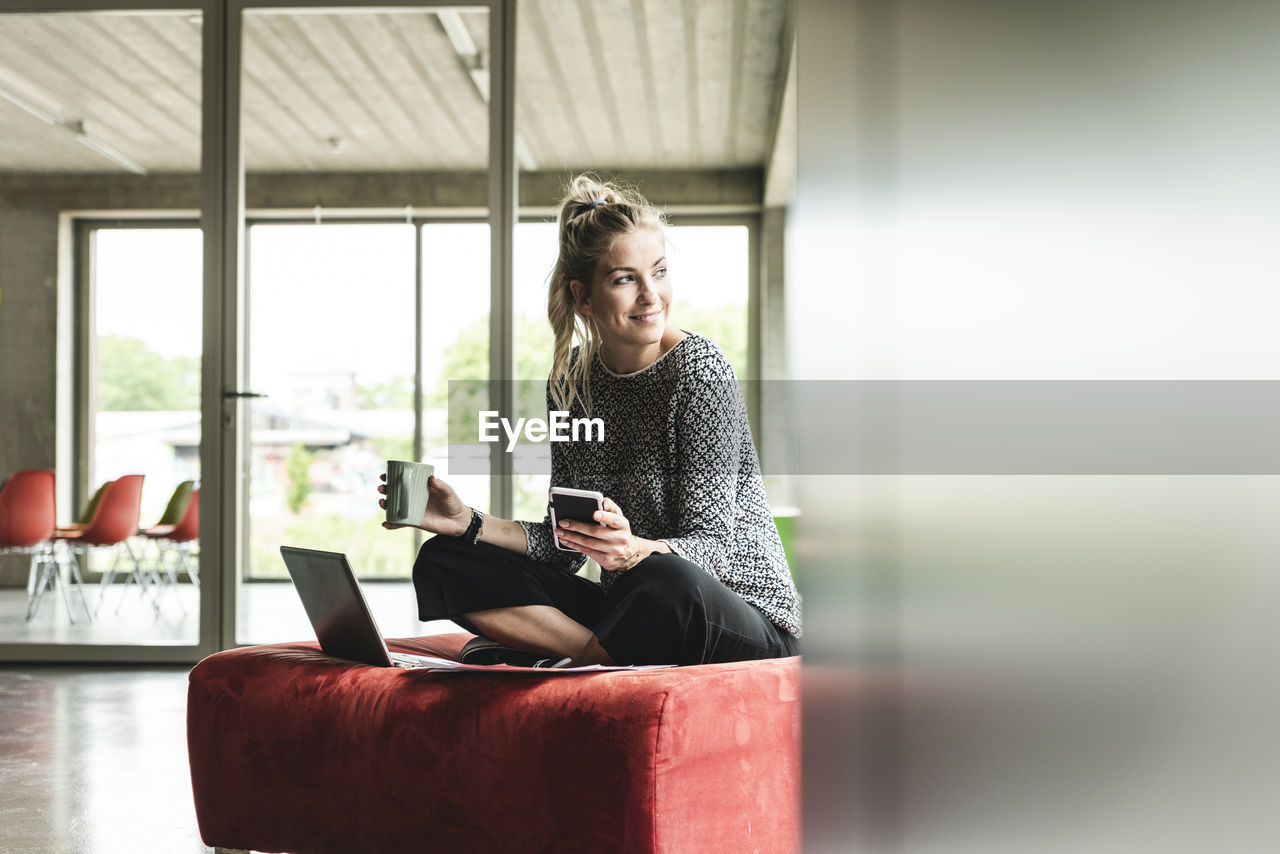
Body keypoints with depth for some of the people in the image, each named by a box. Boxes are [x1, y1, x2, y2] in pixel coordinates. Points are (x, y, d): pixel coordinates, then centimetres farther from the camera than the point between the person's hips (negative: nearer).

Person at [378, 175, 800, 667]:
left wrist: (634, 551, -40)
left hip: (744, 613, -6)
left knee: (668, 581, -41)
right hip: (627, 606, 6)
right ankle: (614, 658, -18)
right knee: (442, 561, -4)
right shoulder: (571, 380, 3)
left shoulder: (698, 369, -14)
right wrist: (468, 523, -6)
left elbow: (711, 544, -19)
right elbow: (568, 546, 7)